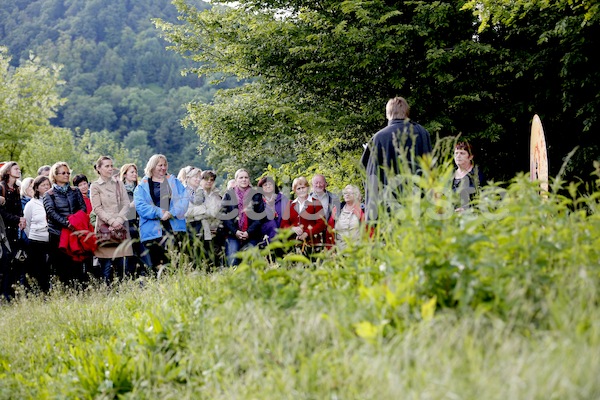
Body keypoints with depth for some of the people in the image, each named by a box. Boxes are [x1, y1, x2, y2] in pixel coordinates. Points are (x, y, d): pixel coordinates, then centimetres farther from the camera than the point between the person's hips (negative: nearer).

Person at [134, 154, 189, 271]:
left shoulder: (174, 182, 18)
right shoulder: (143, 186, 9)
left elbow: (184, 199, 5)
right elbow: (140, 205, -4)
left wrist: (172, 212, -11)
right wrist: (159, 213, -16)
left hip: (174, 225, 2)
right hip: (153, 230, -2)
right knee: (157, 263, -6)